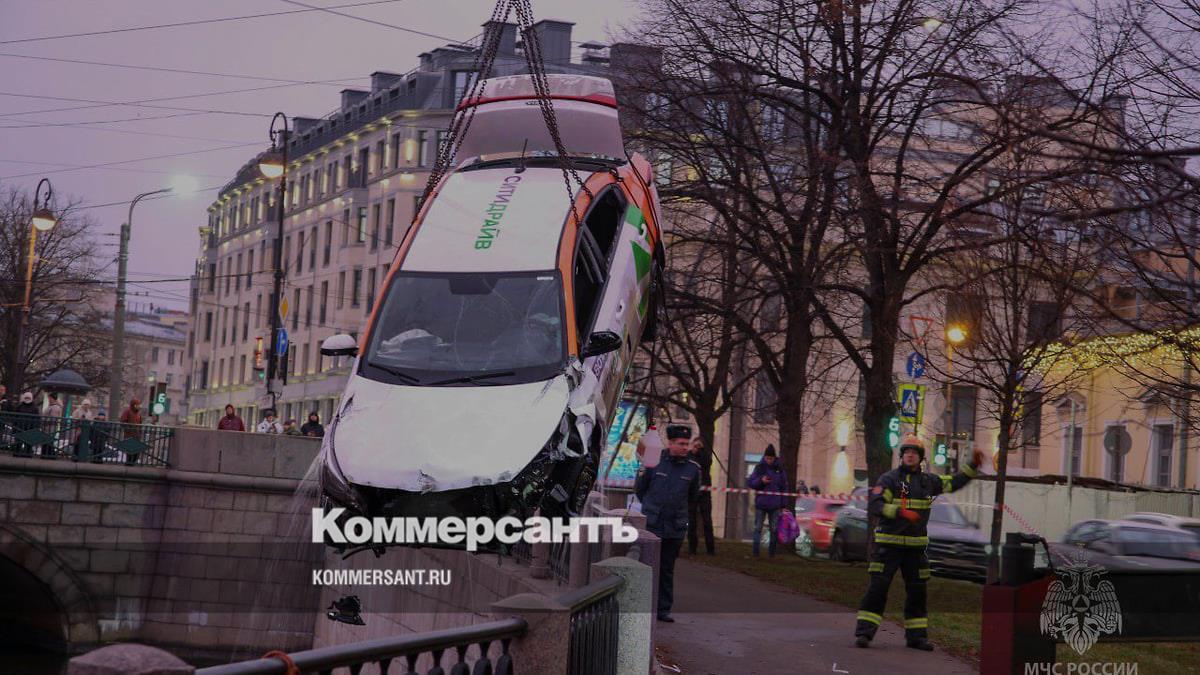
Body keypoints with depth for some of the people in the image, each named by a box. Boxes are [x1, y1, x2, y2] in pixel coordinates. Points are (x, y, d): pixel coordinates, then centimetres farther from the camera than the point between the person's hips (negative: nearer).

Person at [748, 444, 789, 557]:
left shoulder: (779, 469, 2)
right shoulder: (759, 468, -1)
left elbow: (784, 487, 6)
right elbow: (750, 483, -1)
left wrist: (783, 504, 3)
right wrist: (760, 481, -19)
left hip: (774, 505, 1)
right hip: (761, 503, -1)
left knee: (773, 529, 6)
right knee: (758, 528, 1)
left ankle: (772, 551, 14)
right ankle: (755, 551, 3)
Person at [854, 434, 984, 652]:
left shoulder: (928, 481, 11)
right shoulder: (889, 479, -5)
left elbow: (953, 482, 24)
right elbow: (873, 505, -16)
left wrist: (972, 467, 14)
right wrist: (900, 512, -26)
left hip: (915, 546, 5)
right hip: (889, 544, -5)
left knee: (917, 591, 8)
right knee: (877, 587, -9)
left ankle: (916, 636, 16)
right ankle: (864, 633, -7)